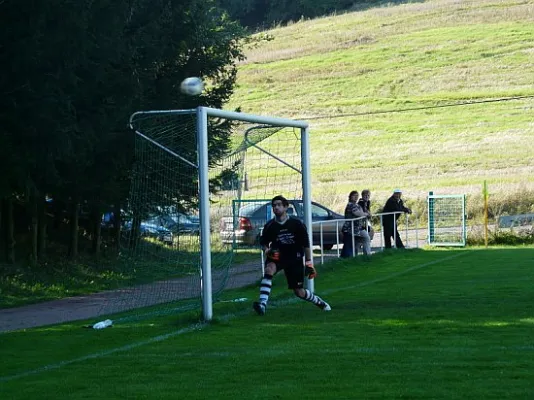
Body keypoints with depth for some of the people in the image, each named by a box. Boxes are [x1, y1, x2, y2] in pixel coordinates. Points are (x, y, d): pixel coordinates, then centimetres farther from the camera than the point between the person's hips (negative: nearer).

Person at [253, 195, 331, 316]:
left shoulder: (296, 224, -10)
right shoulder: (270, 226, -7)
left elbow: (306, 244, -3)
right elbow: (263, 242, 8)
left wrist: (309, 263, -4)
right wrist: (267, 250, -14)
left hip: (294, 259, -1)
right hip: (277, 256, 1)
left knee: (299, 292, 4)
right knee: (269, 269, -34)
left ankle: (320, 302, 34)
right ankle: (262, 304, -39)